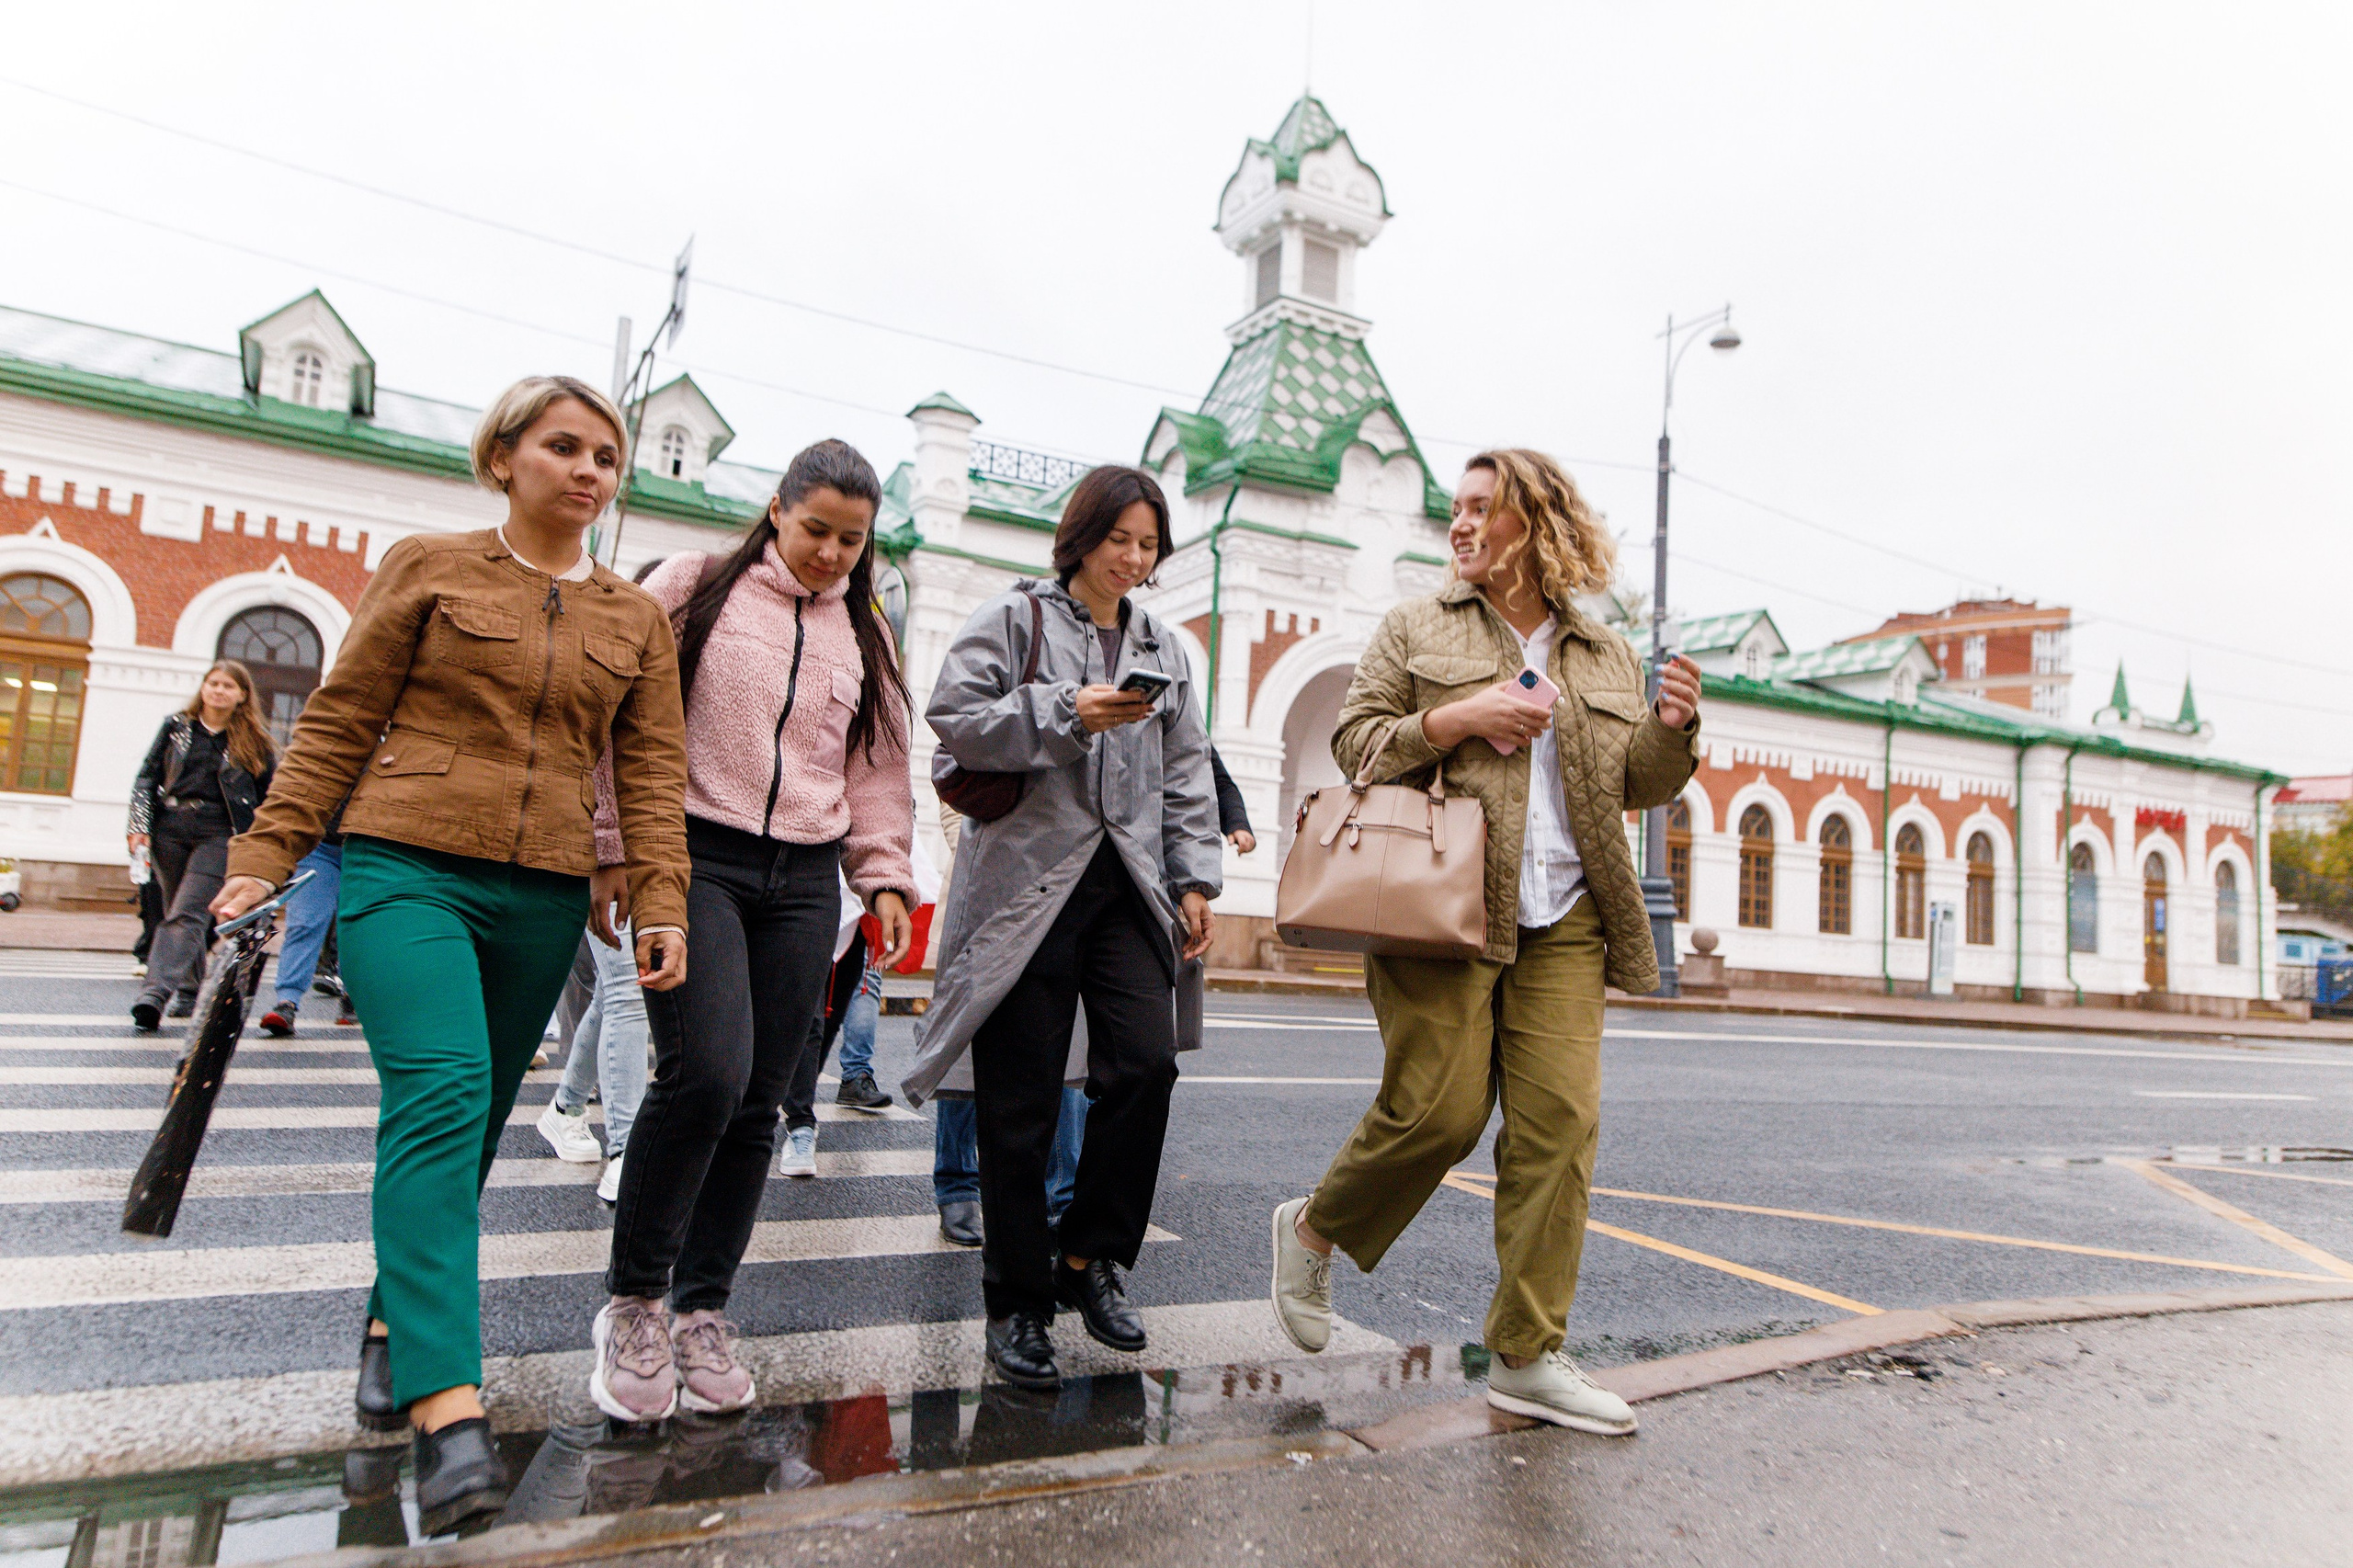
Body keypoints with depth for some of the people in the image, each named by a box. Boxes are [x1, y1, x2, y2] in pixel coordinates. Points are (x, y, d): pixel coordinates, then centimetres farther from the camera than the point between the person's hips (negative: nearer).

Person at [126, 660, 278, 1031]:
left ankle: (157, 991, -23)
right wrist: (141, 826, 0)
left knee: (189, 912, -16)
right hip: (169, 830, 4)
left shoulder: (254, 740, 5)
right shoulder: (176, 727, 11)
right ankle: (190, 990, 22)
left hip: (219, 835, -4)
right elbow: (147, 777, 10)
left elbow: (271, 795, 8)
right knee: (177, 912, 10)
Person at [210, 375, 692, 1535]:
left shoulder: (638, 622, 12)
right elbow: (339, 719, 6)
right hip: (406, 869, -3)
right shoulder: (428, 568, 6)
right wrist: (269, 853, 1)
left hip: (543, 900, 4)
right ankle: (447, 1406, -22)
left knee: (470, 1121, 10)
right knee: (441, 1094, -20)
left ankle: (395, 1319, 34)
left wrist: (661, 903, -3)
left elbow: (652, 773, 7)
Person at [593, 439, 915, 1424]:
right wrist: (612, 847, -3)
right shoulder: (694, 589, 6)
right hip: (695, 856, -4)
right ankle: (633, 1302, 2)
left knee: (758, 1102, 3)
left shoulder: (863, 634, 18)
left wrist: (883, 875, 9)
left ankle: (702, 1308, 19)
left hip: (803, 881, 4)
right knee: (706, 1072, -20)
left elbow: (878, 769, 19)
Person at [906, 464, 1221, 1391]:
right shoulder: (1015, 619, 5)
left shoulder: (1165, 651, 20)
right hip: (1027, 882, -4)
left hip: (1127, 884, 4)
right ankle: (1017, 1303, 15)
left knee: (1146, 1062, -12)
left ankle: (1089, 1256, 11)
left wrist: (1195, 879, 9)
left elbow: (1186, 779, 18)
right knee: (1021, 1100, -1)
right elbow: (955, 720, -7)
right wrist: (1067, 715, -16)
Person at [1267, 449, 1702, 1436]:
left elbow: (1637, 784, 19)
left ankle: (1527, 1357, 8)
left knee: (1559, 1121, -4)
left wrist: (1672, 728, -2)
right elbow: (1354, 742, 3)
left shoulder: (1607, 657, 19)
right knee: (1439, 1108, -9)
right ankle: (1313, 1229, 19)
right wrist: (1459, 717, -11)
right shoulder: (1417, 627, 11)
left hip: (1563, 921, 4)